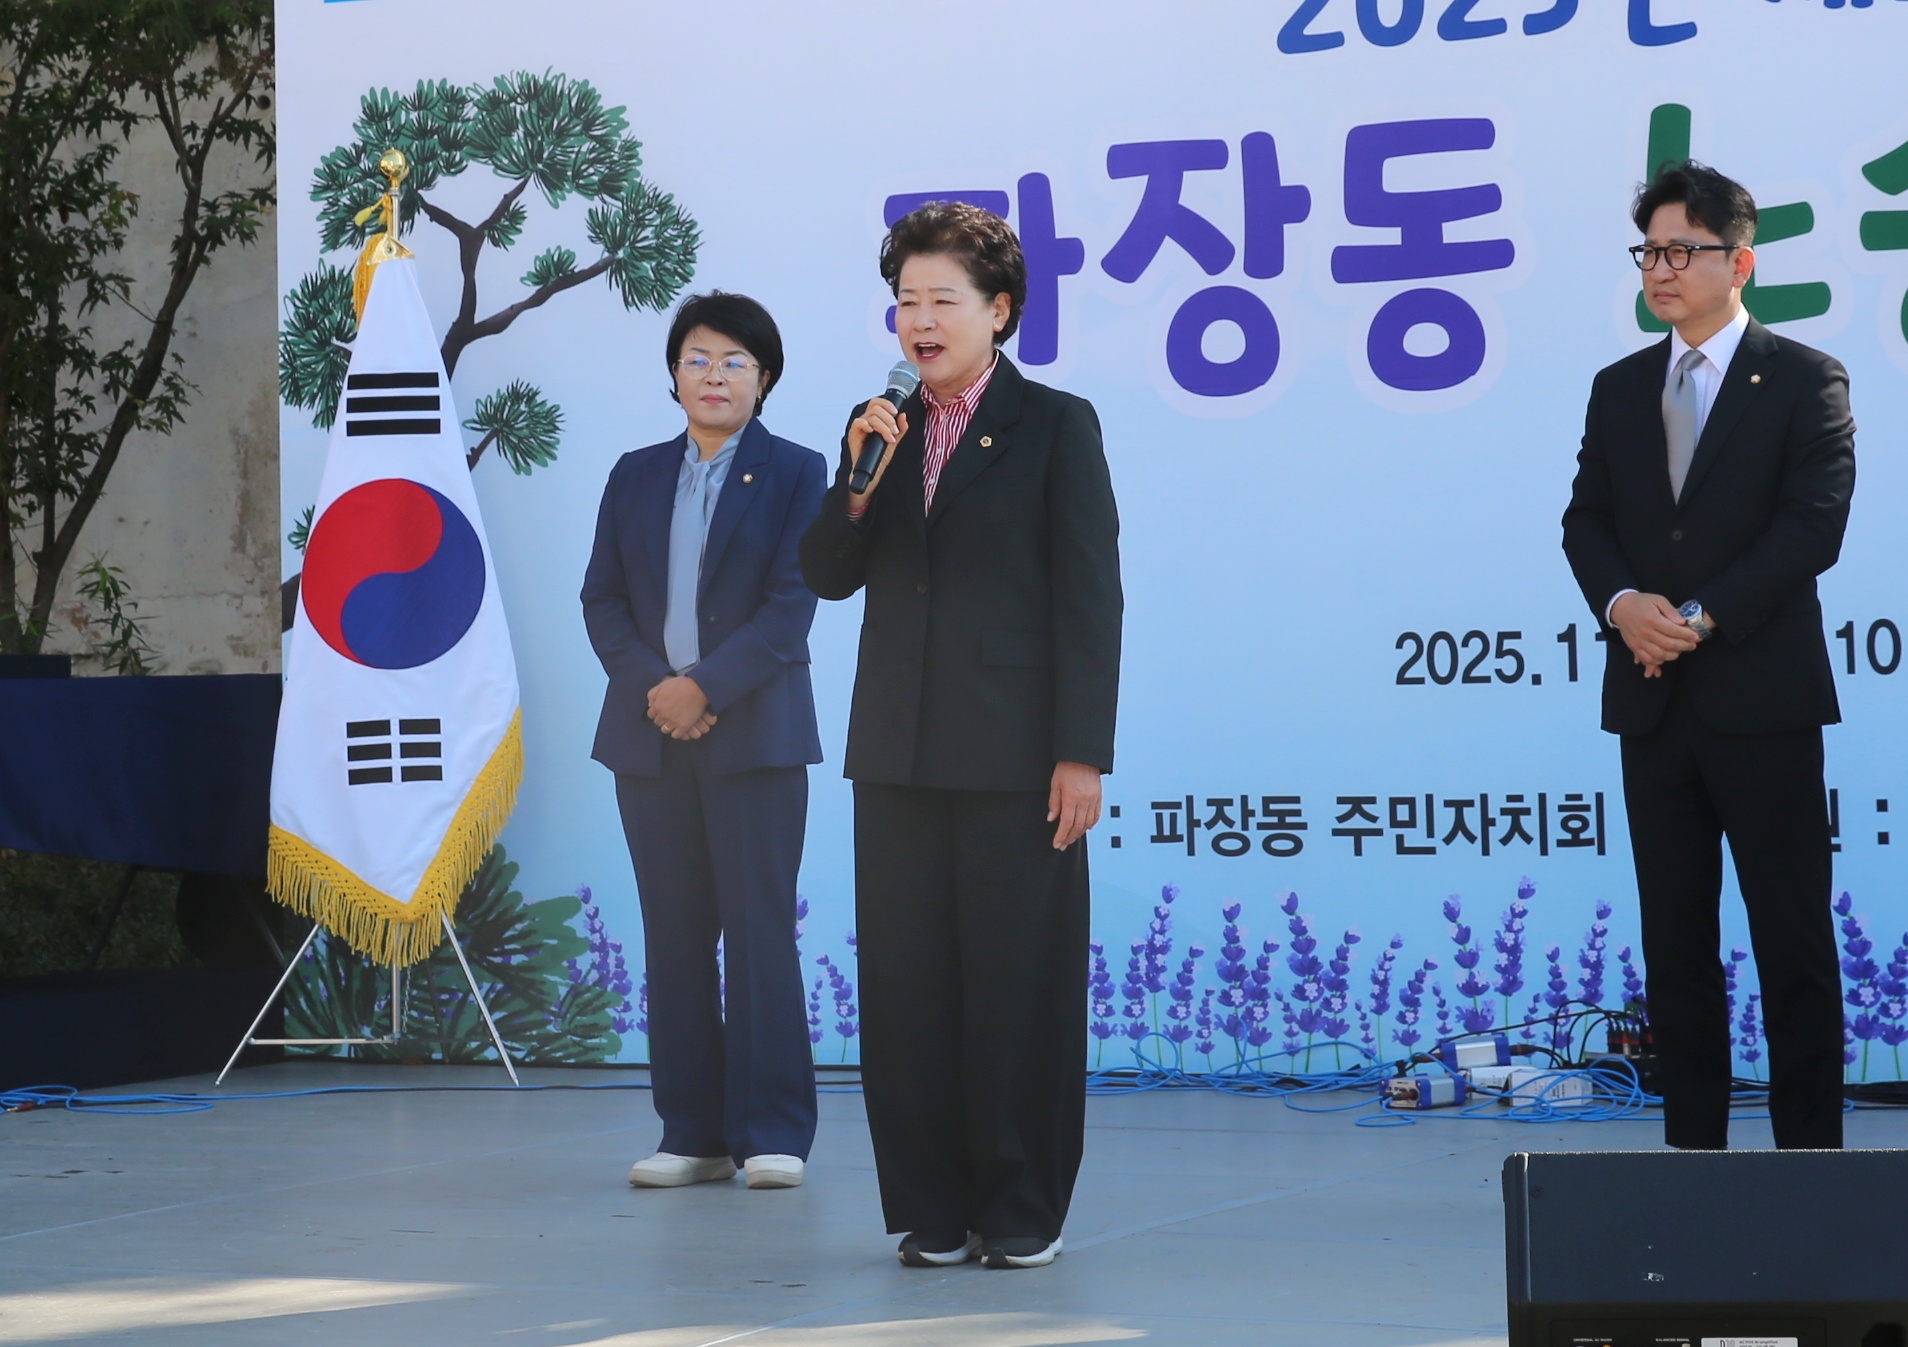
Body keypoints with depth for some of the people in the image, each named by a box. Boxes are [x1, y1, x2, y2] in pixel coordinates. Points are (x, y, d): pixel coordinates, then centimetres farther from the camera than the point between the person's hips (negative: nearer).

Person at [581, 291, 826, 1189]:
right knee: (675, 934, 4)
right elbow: (602, 598, 8)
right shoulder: (635, 477, 13)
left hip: (755, 732, -4)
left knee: (760, 928, -5)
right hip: (649, 731, 4)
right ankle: (692, 1135, 9)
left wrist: (706, 687, -15)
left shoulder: (794, 473, 2)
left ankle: (771, 1132, -1)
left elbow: (790, 603, -6)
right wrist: (652, 685, -8)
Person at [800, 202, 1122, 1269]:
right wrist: (858, 481, -7)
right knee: (907, 984, 5)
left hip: (1015, 756, -5)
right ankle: (935, 1208, 13)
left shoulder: (1057, 426, -2)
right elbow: (830, 579, 11)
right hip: (900, 753, 5)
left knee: (1021, 982, -1)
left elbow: (1090, 598, -5)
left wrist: (1083, 753, -10)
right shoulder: (880, 430, 13)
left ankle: (1024, 1210, 9)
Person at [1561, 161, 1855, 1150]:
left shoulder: (1805, 381, 0)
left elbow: (1814, 524, -10)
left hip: (1762, 697, -5)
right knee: (1675, 944, 6)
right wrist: (1622, 603, -11)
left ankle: (1808, 1151, 3)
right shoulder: (1619, 389, 15)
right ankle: (1692, 1147, 11)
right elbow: (1586, 520, 10)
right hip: (1653, 700, 5)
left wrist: (1702, 616, -16)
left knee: (1793, 944, -2)